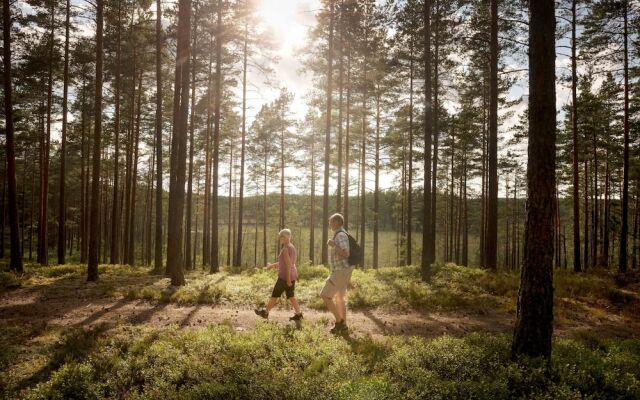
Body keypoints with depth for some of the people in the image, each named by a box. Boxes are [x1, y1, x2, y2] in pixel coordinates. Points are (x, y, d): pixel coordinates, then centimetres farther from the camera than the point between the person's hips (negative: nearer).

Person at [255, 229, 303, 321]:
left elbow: (288, 265, -23)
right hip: (292, 275, 9)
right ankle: (298, 314, 6)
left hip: (285, 276, -9)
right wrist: (272, 265, 22)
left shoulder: (285, 249, -18)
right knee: (290, 296, 12)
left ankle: (265, 312, 18)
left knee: (275, 295, 5)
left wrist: (288, 280, -21)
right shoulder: (292, 248, 12)